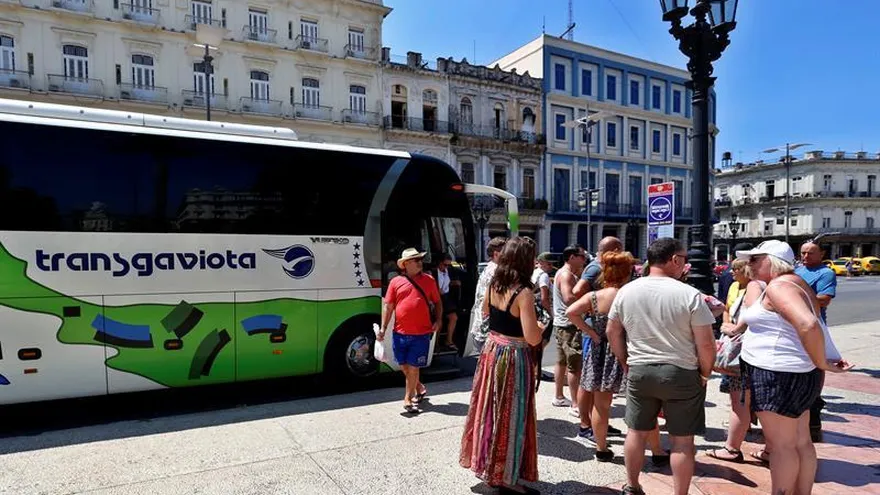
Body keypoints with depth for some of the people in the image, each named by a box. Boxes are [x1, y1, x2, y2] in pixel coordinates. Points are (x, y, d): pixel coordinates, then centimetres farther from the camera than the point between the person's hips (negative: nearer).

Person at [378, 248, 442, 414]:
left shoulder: (429, 280, 5)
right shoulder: (396, 282, 2)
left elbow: (437, 302, 13)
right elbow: (388, 307, 4)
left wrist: (438, 320, -1)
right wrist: (383, 328, -2)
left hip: (421, 334, -2)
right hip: (400, 333, 2)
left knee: (413, 366, 1)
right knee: (404, 366, 13)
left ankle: (408, 399, 15)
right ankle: (419, 388, 37)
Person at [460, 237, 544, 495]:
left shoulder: (494, 285, 1)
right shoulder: (524, 292, -21)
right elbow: (532, 338, -24)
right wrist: (540, 327, -5)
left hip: (492, 351, 7)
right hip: (513, 358, -7)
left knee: (491, 409, 20)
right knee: (510, 416, 5)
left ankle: (485, 461, 37)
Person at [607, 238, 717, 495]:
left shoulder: (626, 291, -1)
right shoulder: (690, 294, -13)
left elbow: (612, 333, 7)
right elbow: (706, 343, -11)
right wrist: (705, 373, 5)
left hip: (638, 371, 4)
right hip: (681, 373, -3)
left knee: (637, 432, 17)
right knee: (682, 439, 9)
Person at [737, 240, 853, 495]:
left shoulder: (778, 286, -18)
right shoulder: (794, 283, 13)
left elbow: (808, 324, -31)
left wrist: (822, 364, -20)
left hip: (779, 374, -10)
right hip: (794, 373, 10)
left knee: (780, 444, 2)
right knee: (800, 441, 17)